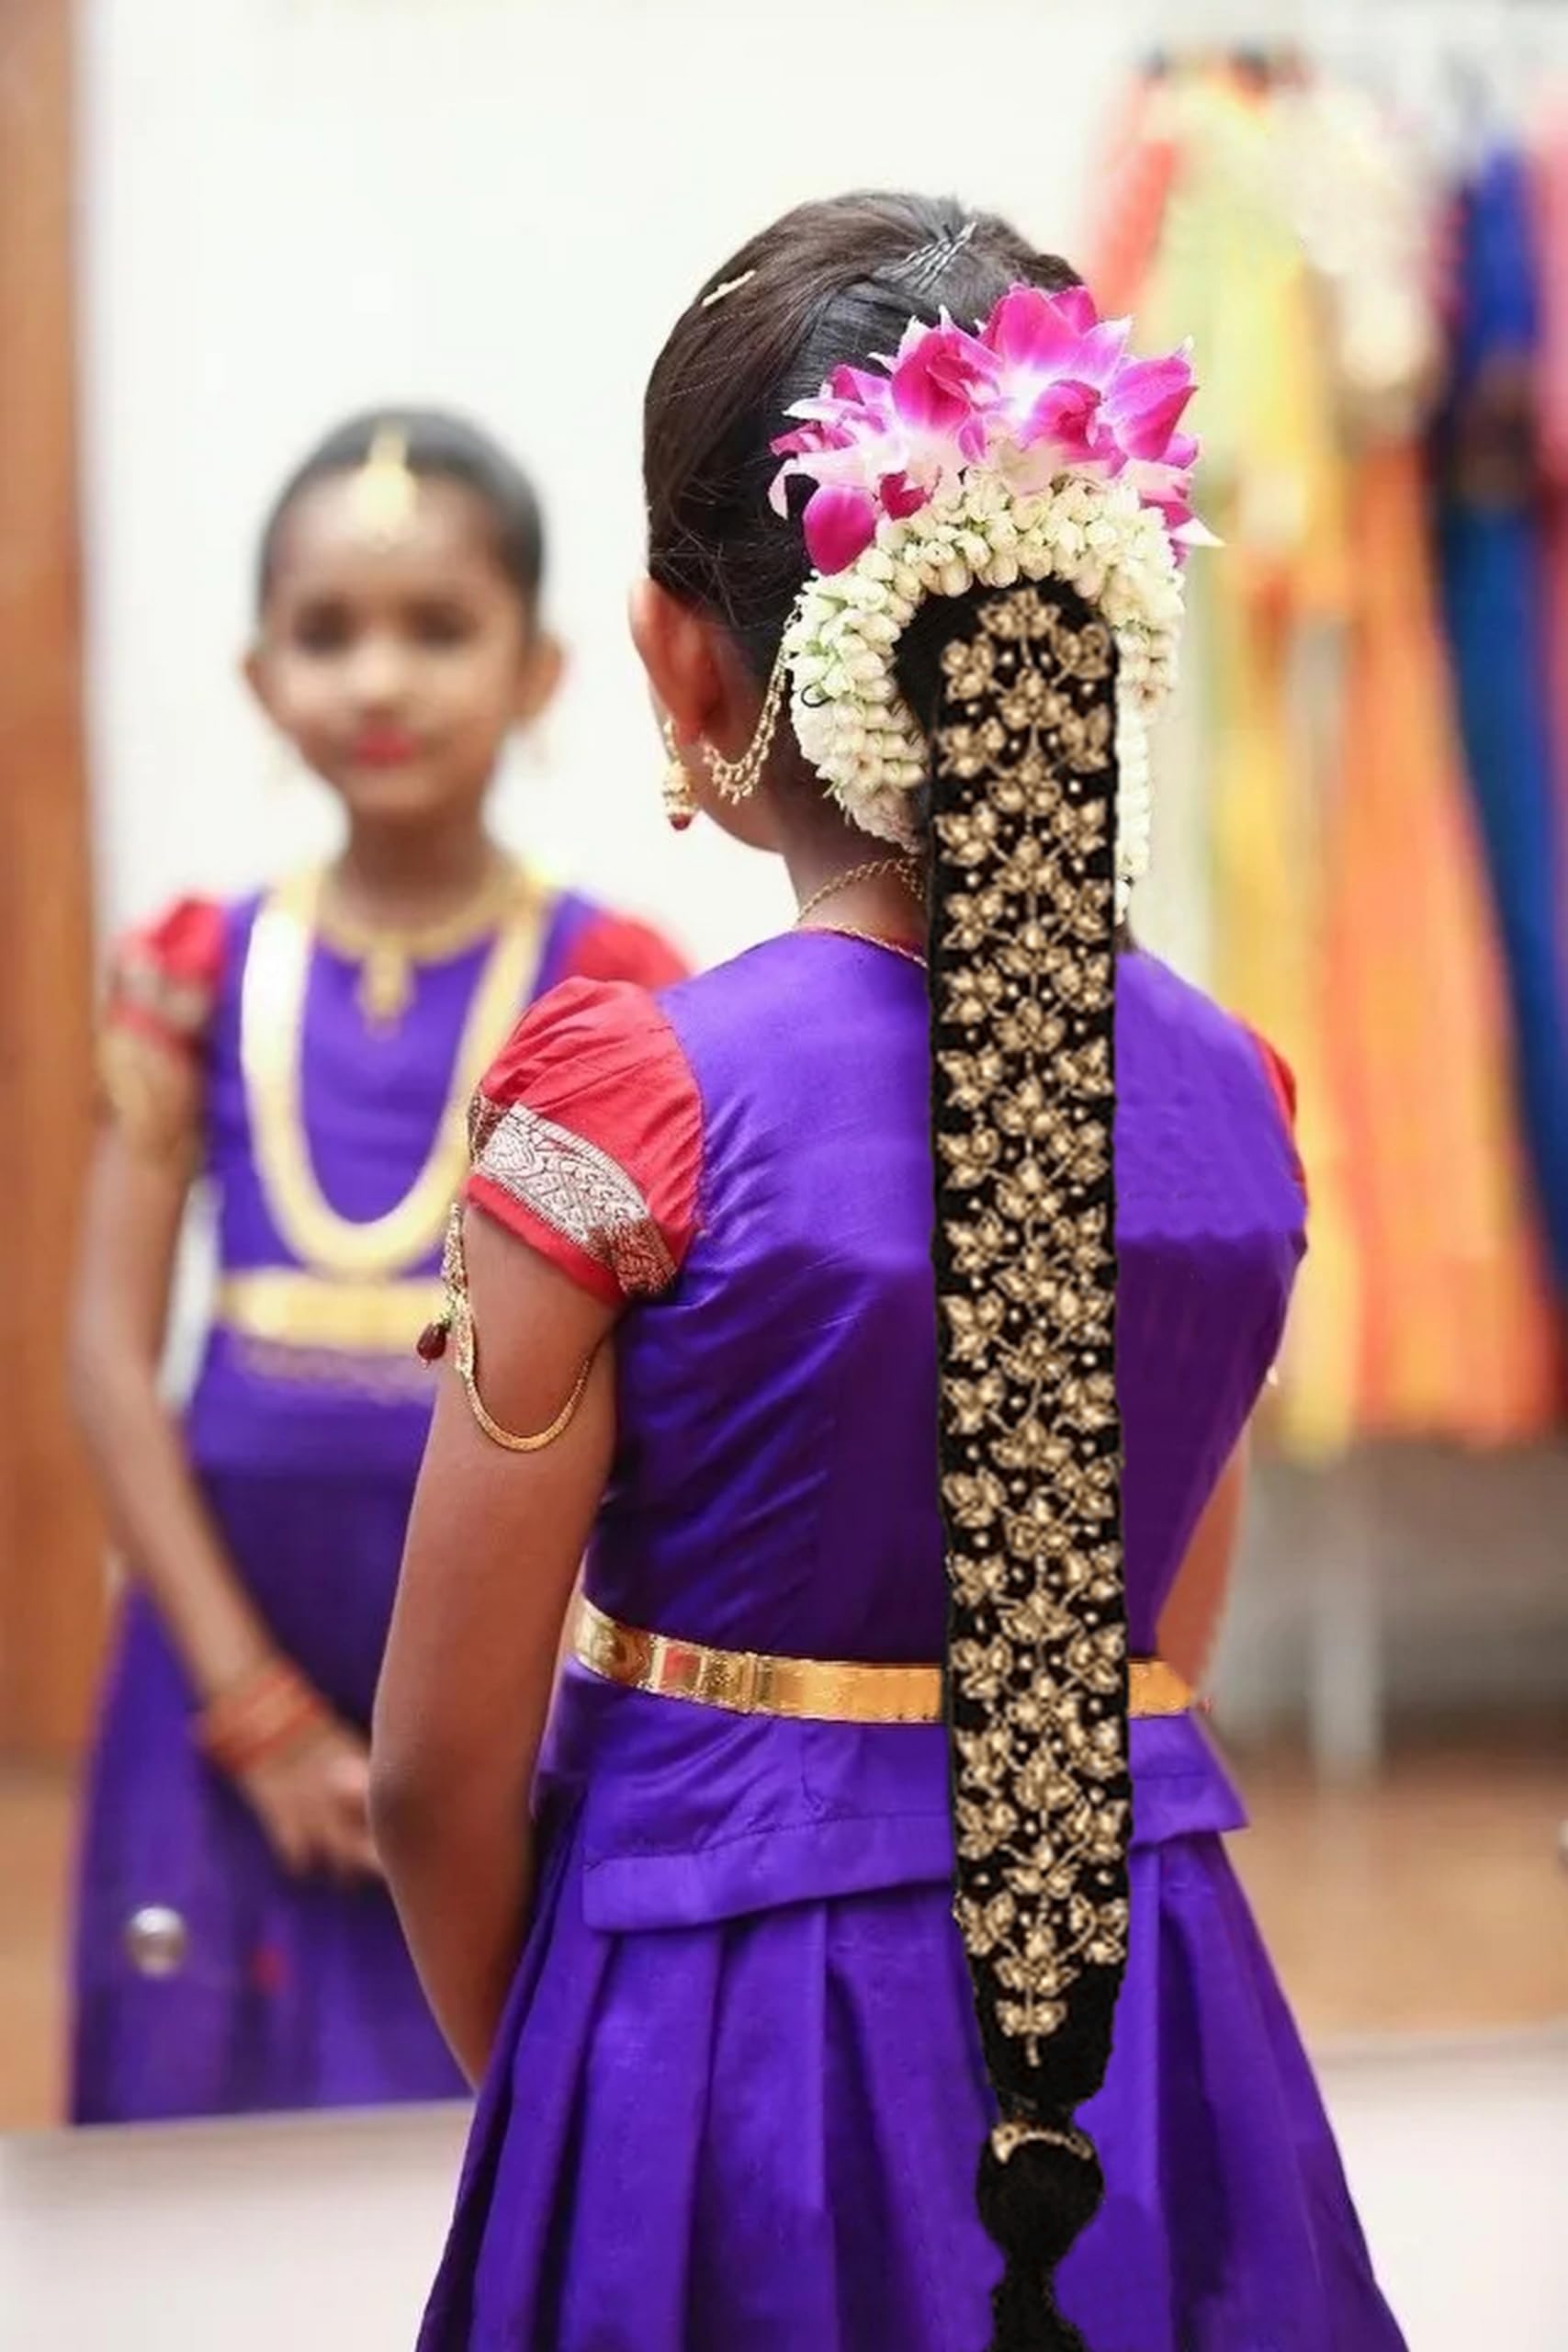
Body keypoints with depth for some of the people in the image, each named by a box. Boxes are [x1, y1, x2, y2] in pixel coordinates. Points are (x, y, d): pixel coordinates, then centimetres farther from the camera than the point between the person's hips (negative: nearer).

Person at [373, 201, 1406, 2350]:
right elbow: (1150, 1669, 9)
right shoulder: (1228, 1099, -2)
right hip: (1152, 2085, 4)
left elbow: (446, 1771, -8)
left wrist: (535, 2080, 9)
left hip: (736, 2028, -4)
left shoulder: (625, 1113, -15)